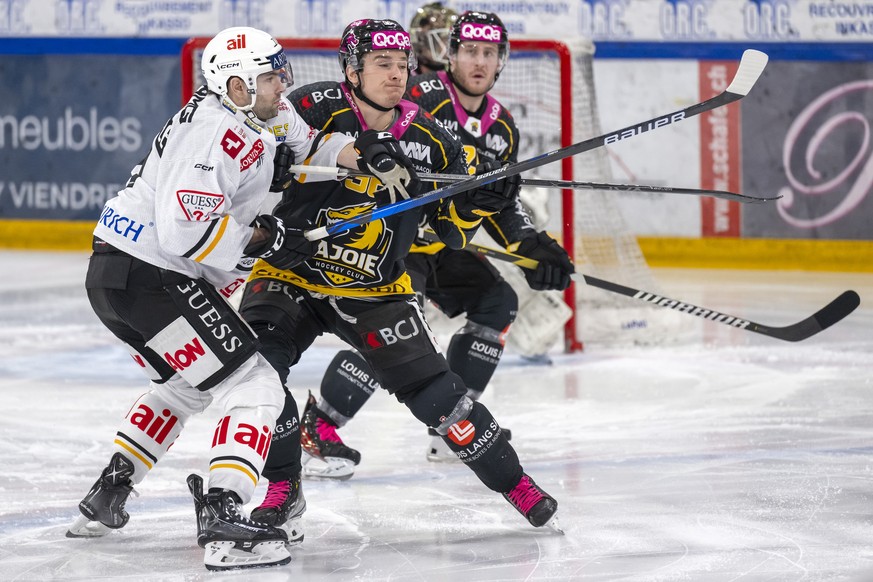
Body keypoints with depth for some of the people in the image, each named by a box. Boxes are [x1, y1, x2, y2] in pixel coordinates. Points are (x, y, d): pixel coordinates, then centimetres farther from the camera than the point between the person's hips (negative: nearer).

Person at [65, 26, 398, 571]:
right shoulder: (215, 134, -19)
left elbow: (301, 137, 32)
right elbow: (184, 227, -28)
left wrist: (364, 157, 14)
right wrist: (262, 238, -17)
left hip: (119, 273, 11)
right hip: (152, 277, -11)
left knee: (187, 383, 32)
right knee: (254, 386, -11)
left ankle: (107, 495, 32)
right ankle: (224, 519, -25)